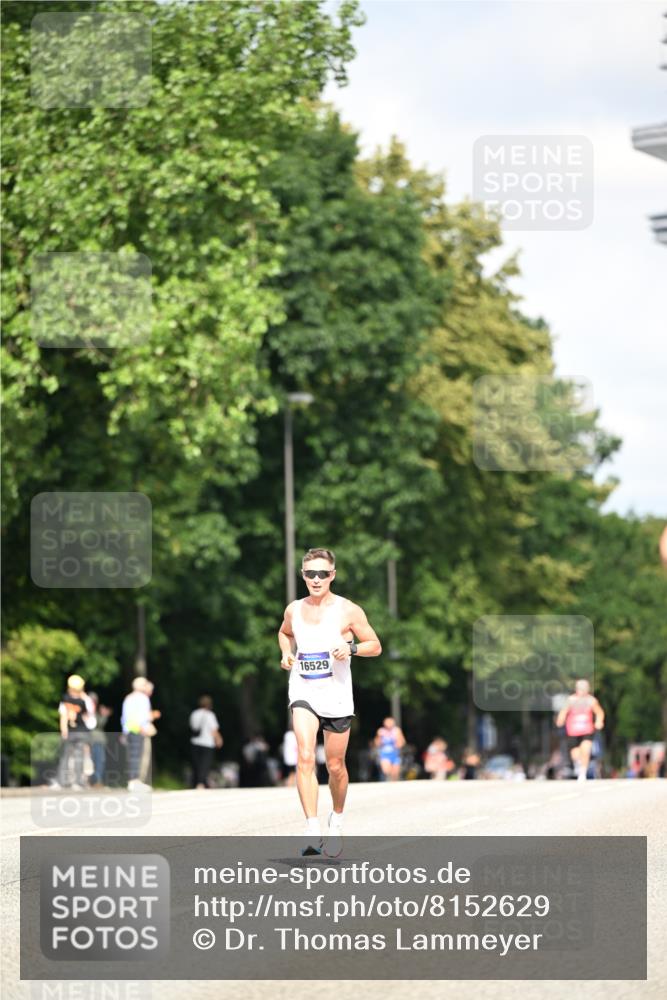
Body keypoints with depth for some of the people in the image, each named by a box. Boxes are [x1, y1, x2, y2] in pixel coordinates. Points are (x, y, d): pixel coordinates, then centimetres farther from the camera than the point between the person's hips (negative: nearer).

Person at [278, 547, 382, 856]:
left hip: (336, 695, -1)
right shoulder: (294, 610, 5)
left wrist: (351, 648, -18)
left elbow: (375, 646, 1)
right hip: (303, 692, 1)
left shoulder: (348, 611, -4)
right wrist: (286, 654, 6)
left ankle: (336, 819, 36)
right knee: (305, 758, -20)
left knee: (335, 766, 8)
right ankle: (312, 831, -26)